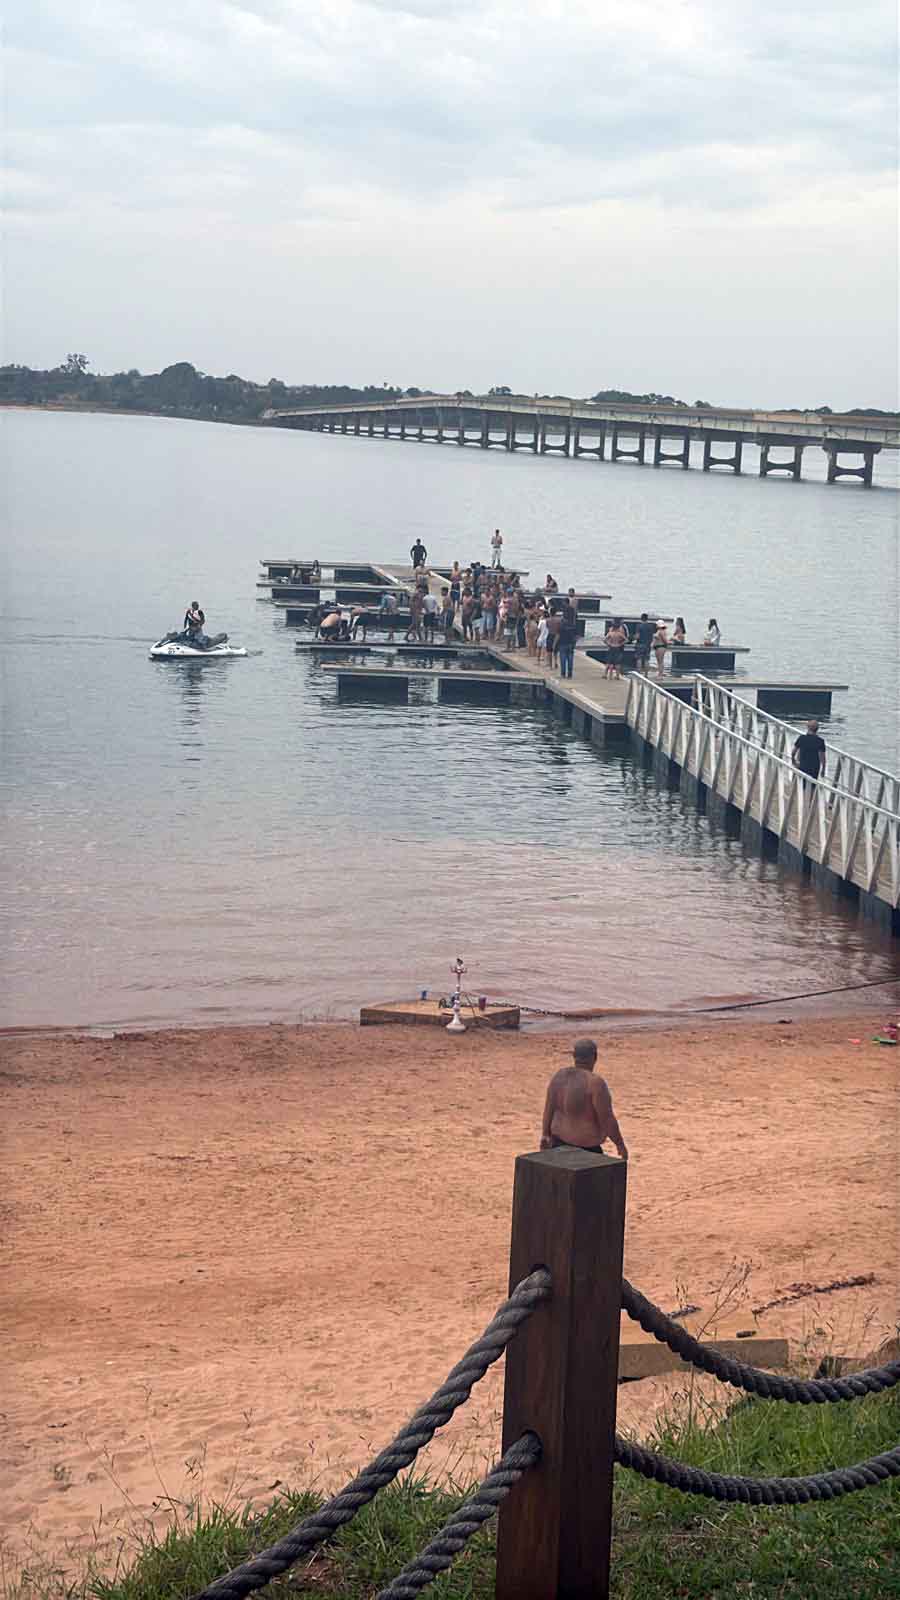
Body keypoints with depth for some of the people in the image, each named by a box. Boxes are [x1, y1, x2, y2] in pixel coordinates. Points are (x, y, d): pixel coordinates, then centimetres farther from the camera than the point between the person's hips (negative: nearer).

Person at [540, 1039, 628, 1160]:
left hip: (559, 1139, 6)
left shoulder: (559, 1076, 0)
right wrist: (620, 1144, -6)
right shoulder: (595, 1082, -18)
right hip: (585, 1145, -6)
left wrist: (545, 1134, 17)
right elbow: (607, 1119, -16)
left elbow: (549, 1108, 7)